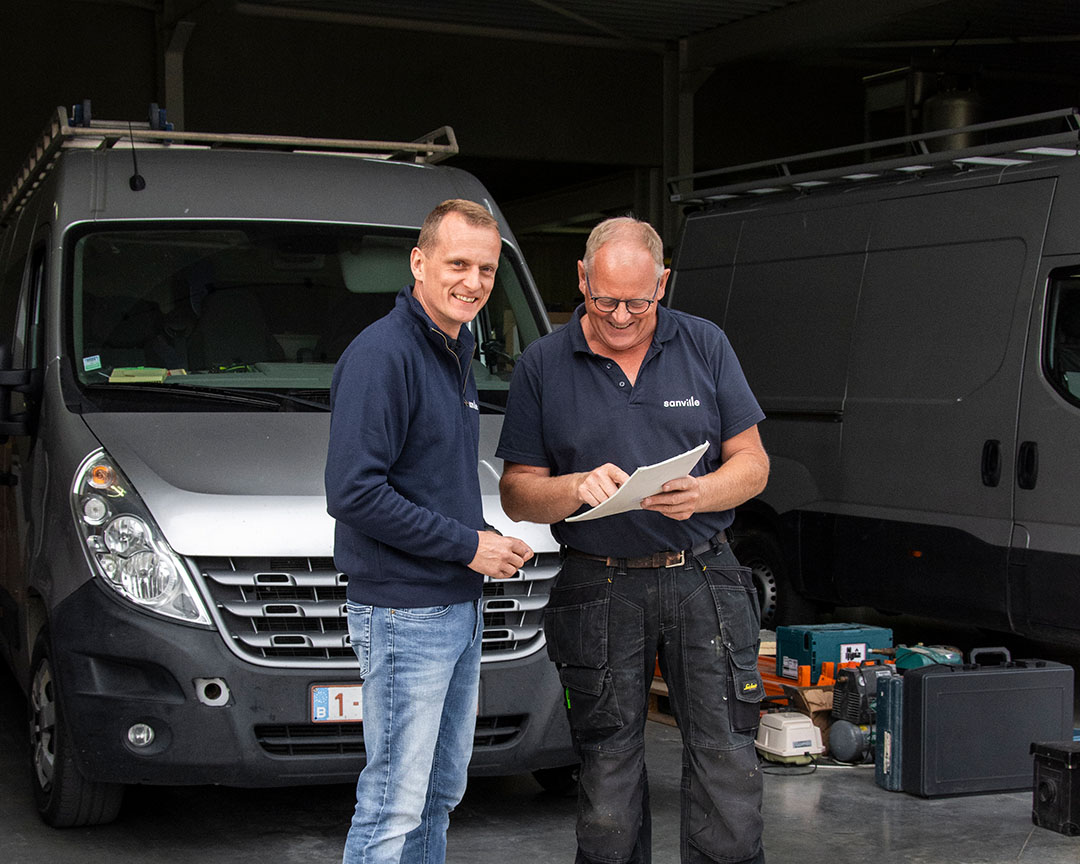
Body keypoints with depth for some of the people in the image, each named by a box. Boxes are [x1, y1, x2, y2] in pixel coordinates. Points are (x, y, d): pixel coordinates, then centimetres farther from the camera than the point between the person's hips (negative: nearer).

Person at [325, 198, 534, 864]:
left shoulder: (457, 353, 15)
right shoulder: (382, 354, -16)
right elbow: (354, 491, -23)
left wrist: (491, 544, 6)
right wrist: (467, 544, -18)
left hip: (461, 607, 10)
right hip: (403, 615, -10)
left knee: (442, 792, 18)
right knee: (394, 809, -4)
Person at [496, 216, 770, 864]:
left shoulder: (706, 345, 5)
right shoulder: (544, 365, 3)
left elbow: (752, 463, 6)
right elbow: (516, 493, 2)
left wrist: (702, 493, -15)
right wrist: (579, 487, -18)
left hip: (704, 580, 1)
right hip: (599, 587, 0)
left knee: (728, 762, -1)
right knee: (608, 774, 7)